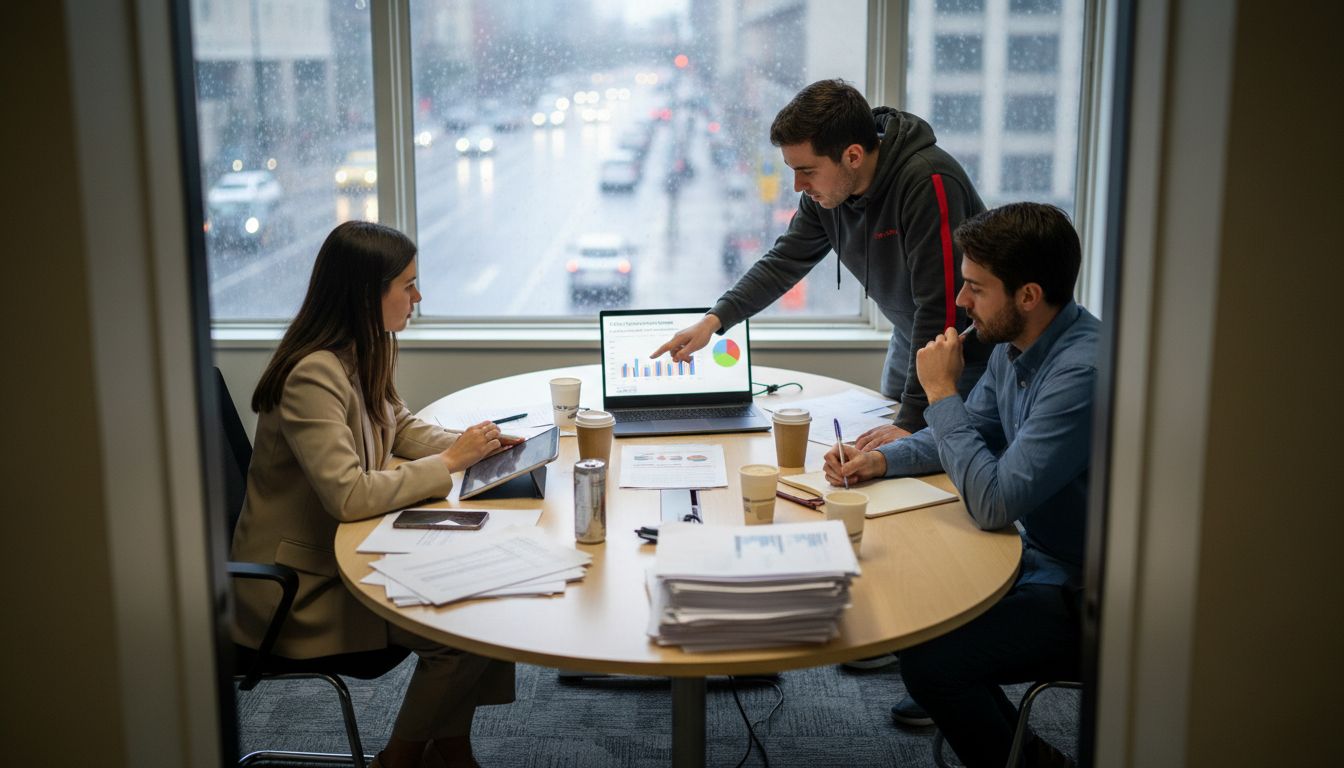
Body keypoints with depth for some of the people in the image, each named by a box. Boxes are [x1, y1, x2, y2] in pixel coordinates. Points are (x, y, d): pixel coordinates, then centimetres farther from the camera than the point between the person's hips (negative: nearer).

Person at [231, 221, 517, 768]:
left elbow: (402, 427, 17)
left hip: (347, 549, 9)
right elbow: (349, 495, -31)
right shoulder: (313, 375, -25)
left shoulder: (360, 354, 3)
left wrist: (471, 445, -2)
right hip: (301, 587, -9)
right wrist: (449, 463, -21)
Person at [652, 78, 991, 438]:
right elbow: (785, 261, 6)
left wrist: (912, 419, -32)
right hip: (910, 343, 7)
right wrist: (715, 319, -7)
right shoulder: (825, 191, -8)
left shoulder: (928, 182, -31)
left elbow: (940, 308, -32)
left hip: (974, 351, -7)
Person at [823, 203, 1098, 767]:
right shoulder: (1014, 345, 2)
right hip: (1038, 556, 9)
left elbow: (994, 503, -29)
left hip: (1083, 593, -9)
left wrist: (941, 392, -20)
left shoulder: (1082, 372, -29)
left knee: (928, 662, -21)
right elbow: (971, 431, 19)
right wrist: (880, 460, 2)